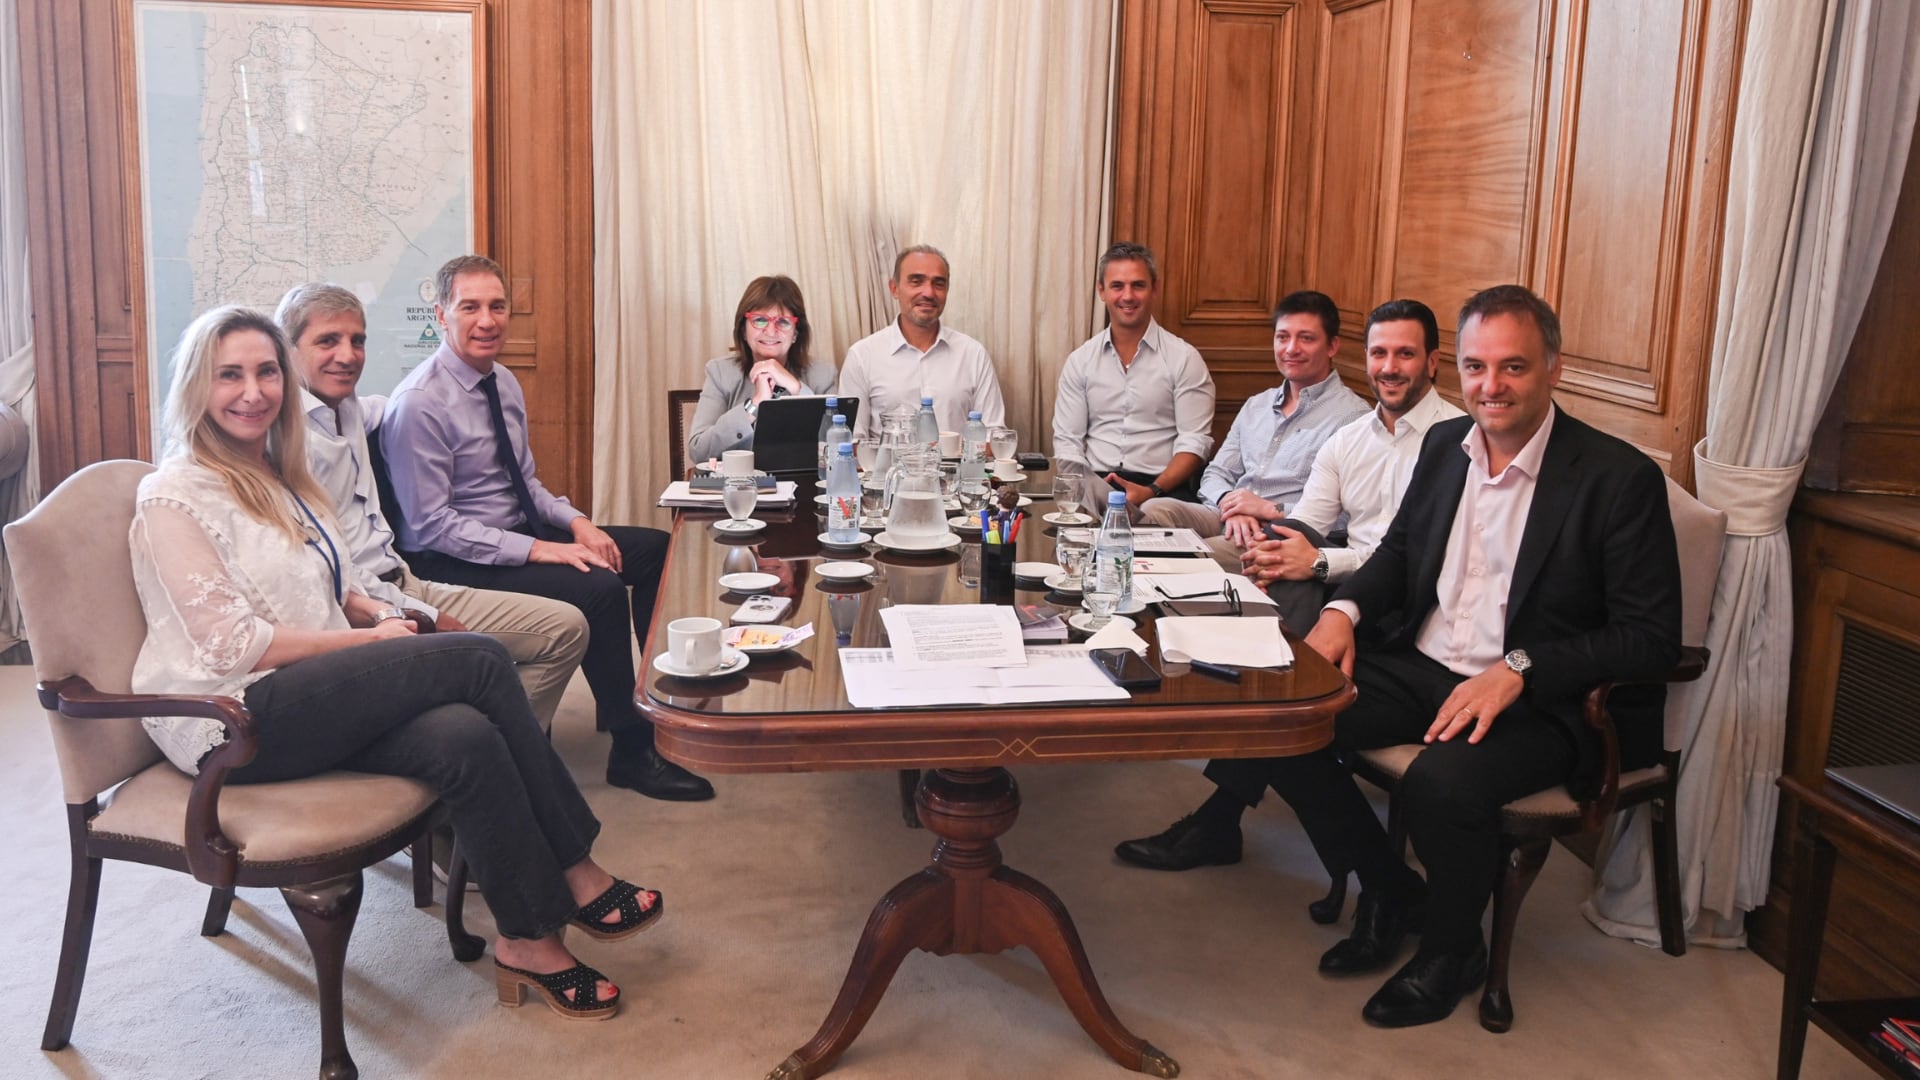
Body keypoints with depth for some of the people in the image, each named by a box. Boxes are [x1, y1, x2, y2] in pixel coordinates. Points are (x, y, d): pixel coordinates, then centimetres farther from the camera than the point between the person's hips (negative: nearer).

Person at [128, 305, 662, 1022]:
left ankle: (529, 938, -17)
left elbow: (339, 585, 23)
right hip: (232, 719, -7)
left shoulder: (281, 477, 20)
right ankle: (575, 877, -15)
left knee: (464, 735, -27)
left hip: (307, 699, 7)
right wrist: (370, 639, -13)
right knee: (478, 659, -24)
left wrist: (382, 614, 0)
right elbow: (231, 645, -13)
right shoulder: (174, 495, -6)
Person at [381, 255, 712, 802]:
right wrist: (538, 550, -26)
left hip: (521, 531, 9)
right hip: (454, 562, -9)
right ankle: (632, 751, -13)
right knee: (599, 588, -28)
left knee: (656, 547, 3)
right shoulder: (419, 404, -19)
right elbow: (431, 526, -21)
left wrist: (575, 521, -5)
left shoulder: (503, 382, 8)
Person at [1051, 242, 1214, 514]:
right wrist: (1080, 487, -11)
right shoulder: (1080, 361, 14)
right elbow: (1067, 441, 11)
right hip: (1094, 484, 2)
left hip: (1162, 485, -2)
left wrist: (1152, 491, -17)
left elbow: (1195, 442, -1)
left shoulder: (1184, 359, 5)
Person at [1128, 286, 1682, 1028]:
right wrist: (1345, 608, -2)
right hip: (1420, 666, 6)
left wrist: (1518, 669, -26)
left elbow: (1651, 637, -14)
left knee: (1441, 783, -35)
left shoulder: (1621, 478, -12)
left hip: (1544, 702, -6)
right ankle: (1388, 891, 10)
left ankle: (1451, 950, 0)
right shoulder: (1444, 444, 6)